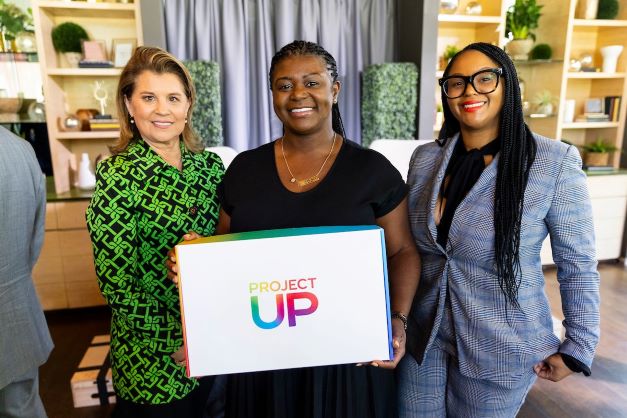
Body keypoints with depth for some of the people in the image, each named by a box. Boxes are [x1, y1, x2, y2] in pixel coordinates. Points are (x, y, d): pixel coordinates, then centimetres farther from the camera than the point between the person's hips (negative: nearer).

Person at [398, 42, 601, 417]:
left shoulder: (554, 163, -15)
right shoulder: (425, 159, -3)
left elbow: (578, 264, -7)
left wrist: (579, 347, -4)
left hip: (500, 347, -3)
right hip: (423, 336, 4)